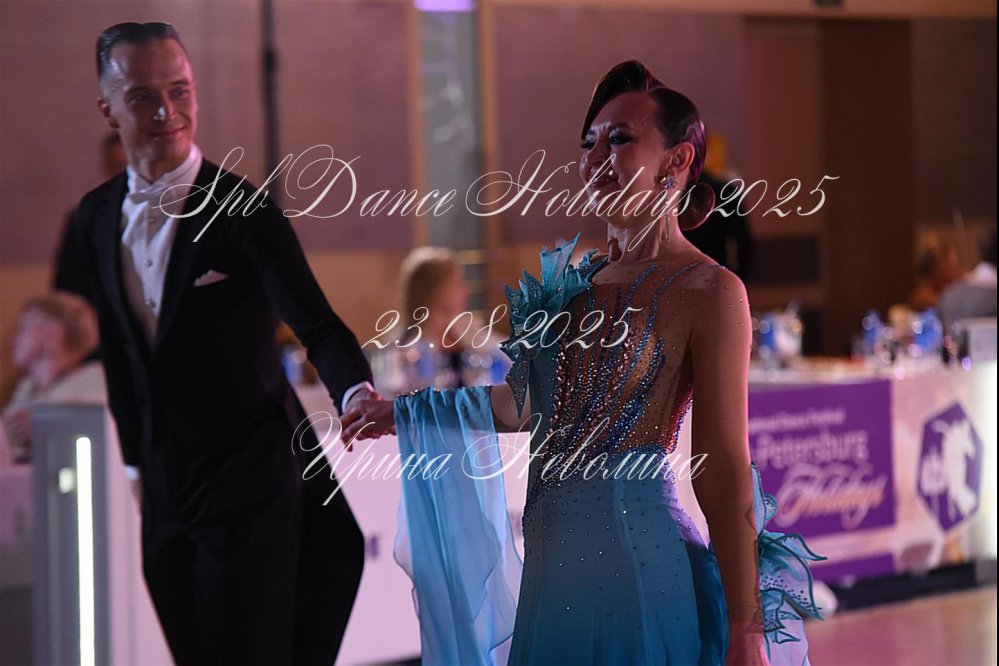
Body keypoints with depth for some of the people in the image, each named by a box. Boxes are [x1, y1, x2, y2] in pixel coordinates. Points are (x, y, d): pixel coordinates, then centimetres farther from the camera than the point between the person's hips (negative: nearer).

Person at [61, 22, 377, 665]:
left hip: (249, 485, -6)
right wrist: (137, 462, 16)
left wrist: (356, 393, -39)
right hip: (166, 494, 6)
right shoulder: (96, 218, 5)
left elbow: (317, 326, -19)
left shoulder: (245, 212, -12)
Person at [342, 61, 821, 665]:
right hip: (553, 580, 6)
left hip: (640, 575, -6)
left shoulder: (708, 292, -8)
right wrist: (405, 413, 35)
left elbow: (725, 473, -12)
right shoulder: (577, 282, 11)